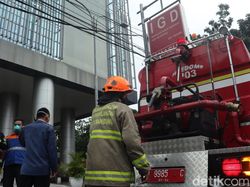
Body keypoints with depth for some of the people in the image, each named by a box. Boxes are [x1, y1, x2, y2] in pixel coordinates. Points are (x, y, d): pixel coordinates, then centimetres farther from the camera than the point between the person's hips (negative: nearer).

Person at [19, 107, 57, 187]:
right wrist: (54, 168, -2)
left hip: (26, 169, 4)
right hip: (42, 169, -4)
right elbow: (52, 150, -8)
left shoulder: (26, 128, 11)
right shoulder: (49, 128, -4)